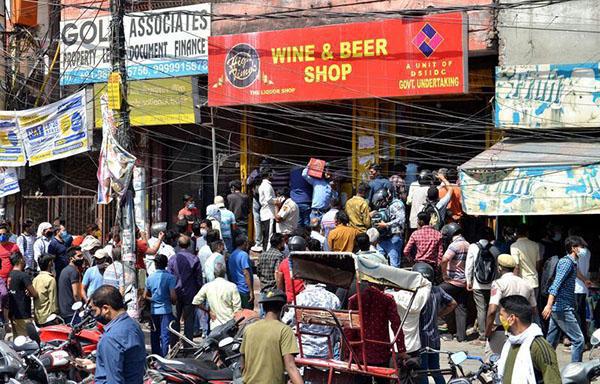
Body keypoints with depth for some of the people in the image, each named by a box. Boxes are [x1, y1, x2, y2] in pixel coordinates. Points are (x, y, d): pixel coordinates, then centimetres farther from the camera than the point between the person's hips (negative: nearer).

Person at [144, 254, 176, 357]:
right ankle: (164, 357, -5)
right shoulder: (170, 277, -11)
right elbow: (173, 296, -16)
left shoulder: (150, 278, 3)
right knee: (165, 335, -2)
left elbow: (145, 295, 10)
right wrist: (174, 302, 4)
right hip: (166, 310, -4)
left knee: (155, 335, 13)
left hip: (154, 310, 4)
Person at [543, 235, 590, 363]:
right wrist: (549, 305, -35)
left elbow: (576, 271, 43)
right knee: (578, 340, -10)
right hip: (563, 308, -10)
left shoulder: (571, 262, 18)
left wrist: (585, 280, 63)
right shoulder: (567, 262, -13)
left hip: (558, 308, 10)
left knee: (551, 342, 11)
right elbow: (556, 284, -25)